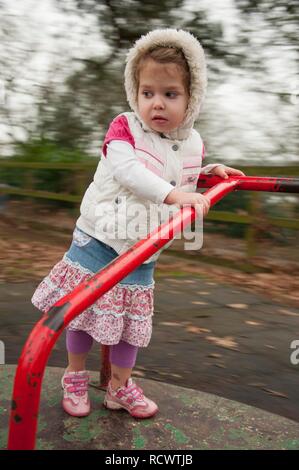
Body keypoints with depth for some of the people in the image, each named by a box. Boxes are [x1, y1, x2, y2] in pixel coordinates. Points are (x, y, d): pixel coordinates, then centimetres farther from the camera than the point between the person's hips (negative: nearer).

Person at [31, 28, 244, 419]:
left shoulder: (192, 144, 3)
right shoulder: (124, 127, -11)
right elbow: (128, 170, -30)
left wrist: (209, 172, 5)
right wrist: (172, 193, -40)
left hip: (142, 256, 3)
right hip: (97, 241, -3)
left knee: (131, 320, 12)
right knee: (81, 312, 9)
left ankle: (120, 387, 34)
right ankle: (75, 378, 35)